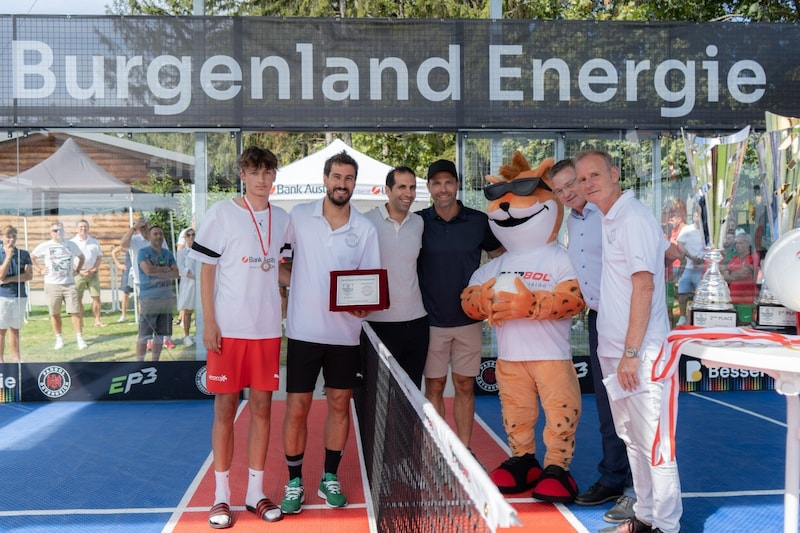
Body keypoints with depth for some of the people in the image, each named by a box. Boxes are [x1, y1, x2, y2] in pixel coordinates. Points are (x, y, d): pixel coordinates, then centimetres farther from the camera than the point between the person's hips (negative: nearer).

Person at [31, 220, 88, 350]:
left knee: (75, 312, -5)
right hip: (52, 285, 0)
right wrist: (39, 270, 2)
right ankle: (59, 339, 17)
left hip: (69, 284, 1)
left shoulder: (71, 245, 7)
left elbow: (81, 257, 23)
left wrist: (77, 269, 9)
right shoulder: (45, 246, 2)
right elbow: (31, 257, 13)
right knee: (55, 314, 5)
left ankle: (80, 339, 1)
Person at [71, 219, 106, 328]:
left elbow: (99, 258, 9)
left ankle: (97, 321, 5)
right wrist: (79, 271, -12)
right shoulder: (73, 242, 1)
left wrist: (94, 269, -6)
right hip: (78, 274, -2)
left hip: (93, 273, 2)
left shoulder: (94, 242, 9)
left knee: (96, 297, -1)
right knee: (78, 299, -1)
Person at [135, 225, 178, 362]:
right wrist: (165, 269, -4)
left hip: (167, 298, 5)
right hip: (148, 299, -5)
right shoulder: (143, 252, -1)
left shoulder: (168, 254, 13)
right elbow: (148, 270, -18)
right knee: (144, 335, -5)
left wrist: (157, 272, -10)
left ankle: (155, 362, 19)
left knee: (160, 334, 10)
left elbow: (176, 273, 2)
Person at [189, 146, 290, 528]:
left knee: (262, 407, 6)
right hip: (228, 328, -3)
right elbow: (207, 270, -3)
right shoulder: (221, 213, -2)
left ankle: (255, 493, 17)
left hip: (268, 328, 4)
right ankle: (221, 497, 13)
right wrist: (209, 323, -9)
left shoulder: (282, 219, 9)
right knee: (225, 408, 2)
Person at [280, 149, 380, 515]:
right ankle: (294, 482, 19)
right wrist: (296, 276, -5)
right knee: (297, 408, 2)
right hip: (304, 330, -1)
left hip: (345, 333, 1)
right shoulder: (298, 217, -2)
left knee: (340, 404, 10)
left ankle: (330, 478, 26)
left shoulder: (365, 229, 0)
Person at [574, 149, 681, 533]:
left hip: (638, 355, -9)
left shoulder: (633, 218, -14)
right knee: (632, 439, 18)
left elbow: (644, 285, -19)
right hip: (612, 351, 9)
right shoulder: (609, 221, 13)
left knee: (653, 443, 0)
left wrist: (631, 353, -21)